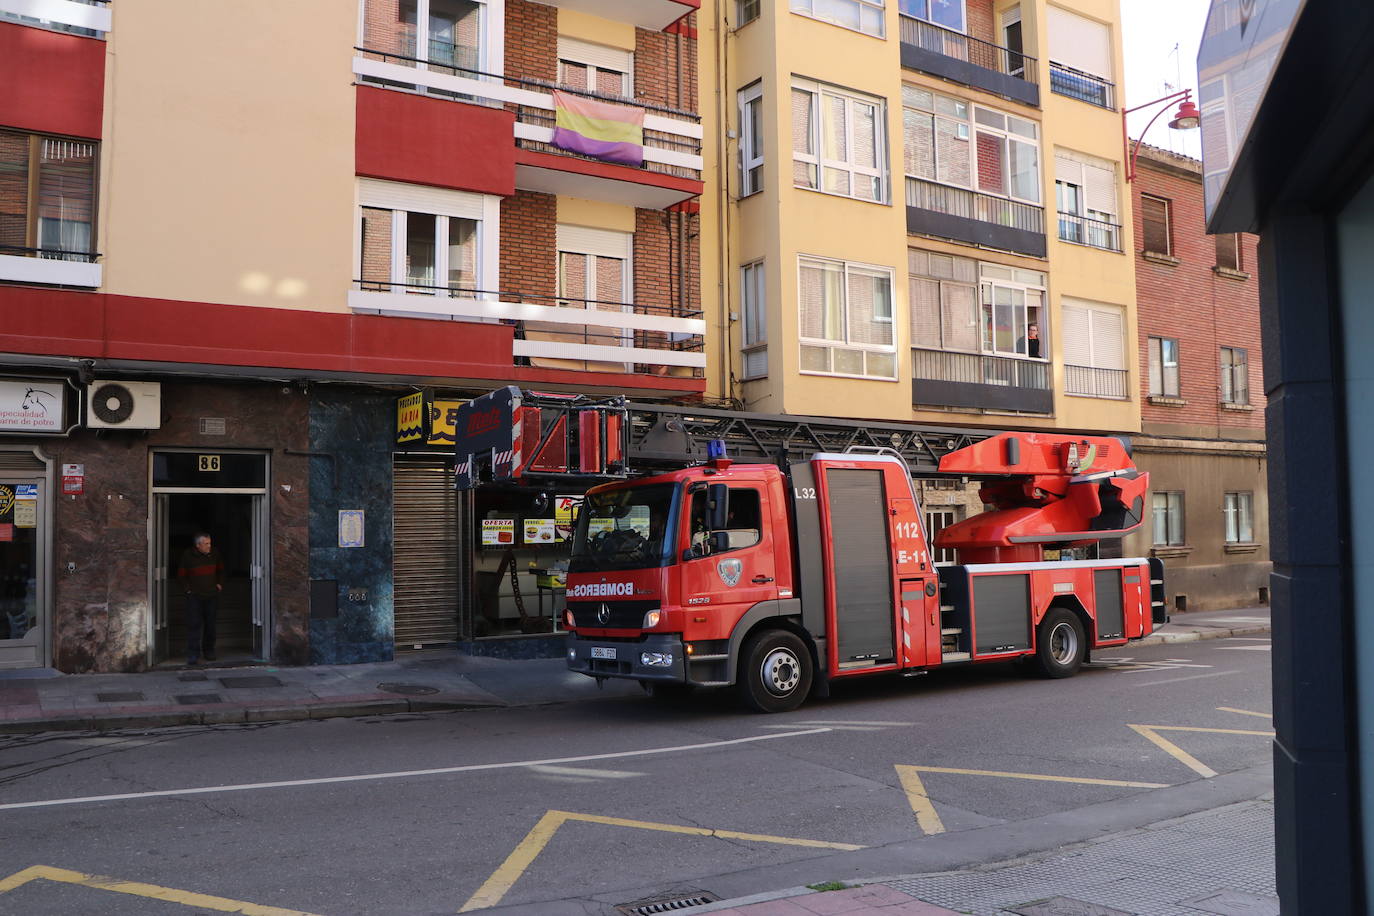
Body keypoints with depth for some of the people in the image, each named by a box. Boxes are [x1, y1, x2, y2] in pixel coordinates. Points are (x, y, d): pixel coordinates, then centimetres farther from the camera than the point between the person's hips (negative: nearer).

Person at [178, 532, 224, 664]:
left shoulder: (214, 553, 1)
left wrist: (220, 583, 9)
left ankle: (209, 651, 24)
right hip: (194, 595, -3)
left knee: (210, 624, 10)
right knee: (194, 624, -9)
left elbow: (220, 569, 18)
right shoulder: (188, 555, -8)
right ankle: (193, 656, -8)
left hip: (212, 595, 3)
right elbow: (181, 574, 3)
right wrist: (187, 588, -4)